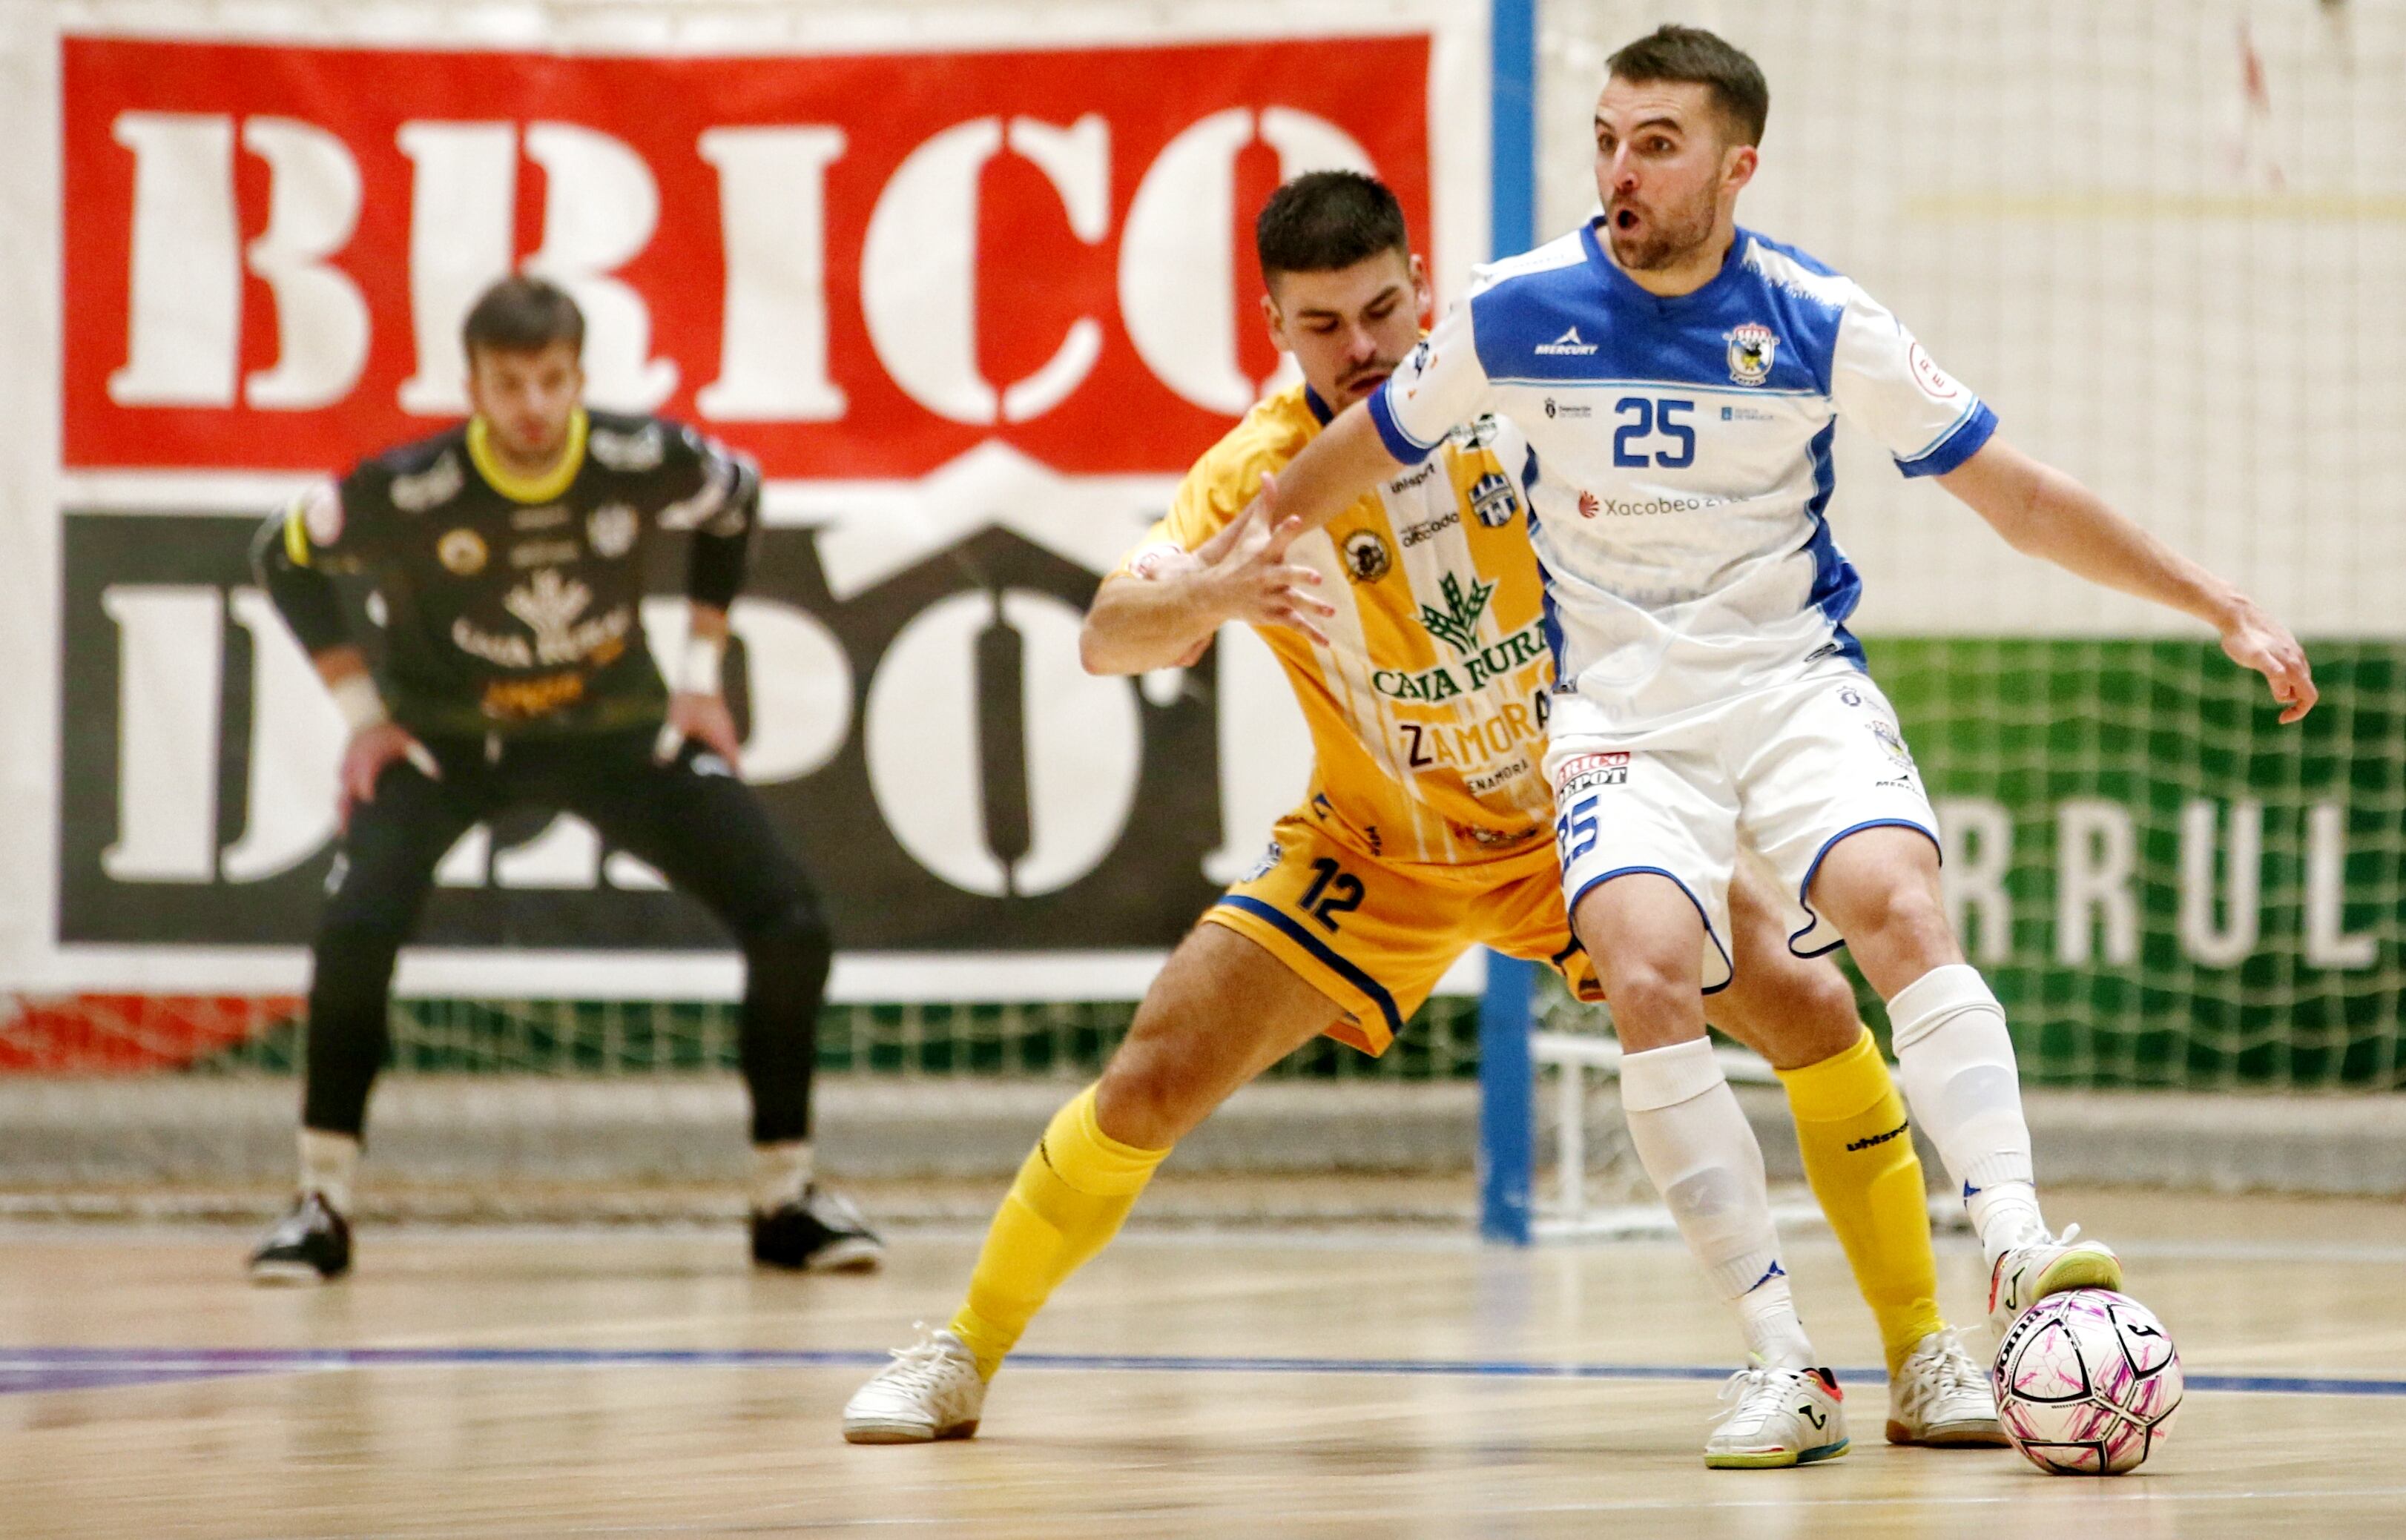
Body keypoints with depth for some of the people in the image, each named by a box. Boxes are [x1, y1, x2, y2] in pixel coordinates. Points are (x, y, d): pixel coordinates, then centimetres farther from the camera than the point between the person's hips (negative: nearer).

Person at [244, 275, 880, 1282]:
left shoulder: (644, 463, -21)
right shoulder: (413, 492, -26)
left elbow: (736, 503, 4)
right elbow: (285, 556, -6)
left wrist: (701, 671, 2)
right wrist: (361, 710, -8)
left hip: (614, 732, 2)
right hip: (445, 737, -2)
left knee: (790, 924, -10)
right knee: (358, 929, -28)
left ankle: (785, 1198, 8)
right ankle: (322, 1206, -11)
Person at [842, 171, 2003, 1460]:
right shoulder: (1258, 474, -23)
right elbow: (1107, 639, -37)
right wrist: (1210, 594, -58)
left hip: (1578, 814, 1)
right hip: (1377, 852, -1)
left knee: (1810, 1007, -15)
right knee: (1154, 1081, -11)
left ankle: (1921, 1356, 0)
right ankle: (961, 1353, 11)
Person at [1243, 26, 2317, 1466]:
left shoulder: (1820, 323, -7)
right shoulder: (1517, 313, -4)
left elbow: (2018, 495, -2)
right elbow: (1359, 452, 14)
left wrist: (2217, 601, -7)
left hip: (1797, 683, 0)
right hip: (1622, 712, 0)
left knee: (1900, 905, -30)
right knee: (1649, 978, -26)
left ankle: (2019, 1250, -36)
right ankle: (1785, 1359, -22)